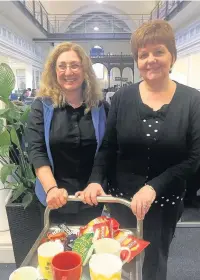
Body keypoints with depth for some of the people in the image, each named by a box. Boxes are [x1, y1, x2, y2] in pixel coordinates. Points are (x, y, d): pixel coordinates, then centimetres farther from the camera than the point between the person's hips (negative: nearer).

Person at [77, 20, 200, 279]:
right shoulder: (123, 97, -6)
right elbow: (107, 147, -2)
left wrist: (154, 187, -20)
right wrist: (95, 180, -18)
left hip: (166, 201, 0)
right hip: (122, 197, 1)